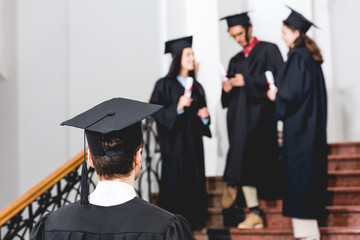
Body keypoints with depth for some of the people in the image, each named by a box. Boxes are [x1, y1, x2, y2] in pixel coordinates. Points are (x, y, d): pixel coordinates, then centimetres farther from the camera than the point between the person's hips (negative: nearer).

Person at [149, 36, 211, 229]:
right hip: (174, 143, -6)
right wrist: (177, 107, -23)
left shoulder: (196, 86, 13)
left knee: (195, 182, 6)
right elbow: (156, 112, -11)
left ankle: (193, 220, 17)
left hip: (194, 142, 6)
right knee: (175, 182, -3)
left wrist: (205, 116, -2)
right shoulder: (165, 85, -5)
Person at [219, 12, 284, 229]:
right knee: (244, 162, -2)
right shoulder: (236, 61, 22)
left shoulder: (268, 50, 4)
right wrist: (227, 88, -1)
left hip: (259, 113, -5)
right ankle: (254, 213, -2)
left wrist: (247, 81, -13)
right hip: (240, 118, 5)